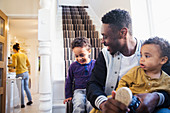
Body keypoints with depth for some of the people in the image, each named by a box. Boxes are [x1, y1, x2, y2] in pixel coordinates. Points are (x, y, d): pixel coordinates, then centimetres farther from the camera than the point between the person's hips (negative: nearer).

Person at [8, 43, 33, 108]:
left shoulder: (14, 55, -8)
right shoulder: (24, 55, 9)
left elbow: (14, 64, -18)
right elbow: (28, 64, 13)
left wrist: (8, 65, -1)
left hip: (20, 74, -6)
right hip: (26, 73, 6)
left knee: (21, 89, 4)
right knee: (26, 87, 20)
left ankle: (22, 104, 15)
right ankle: (30, 100, 25)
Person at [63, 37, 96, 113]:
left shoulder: (95, 64, 1)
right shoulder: (73, 66, 5)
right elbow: (69, 81, 14)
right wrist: (68, 96, 12)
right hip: (79, 90, 1)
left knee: (91, 105, -30)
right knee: (78, 106, -28)